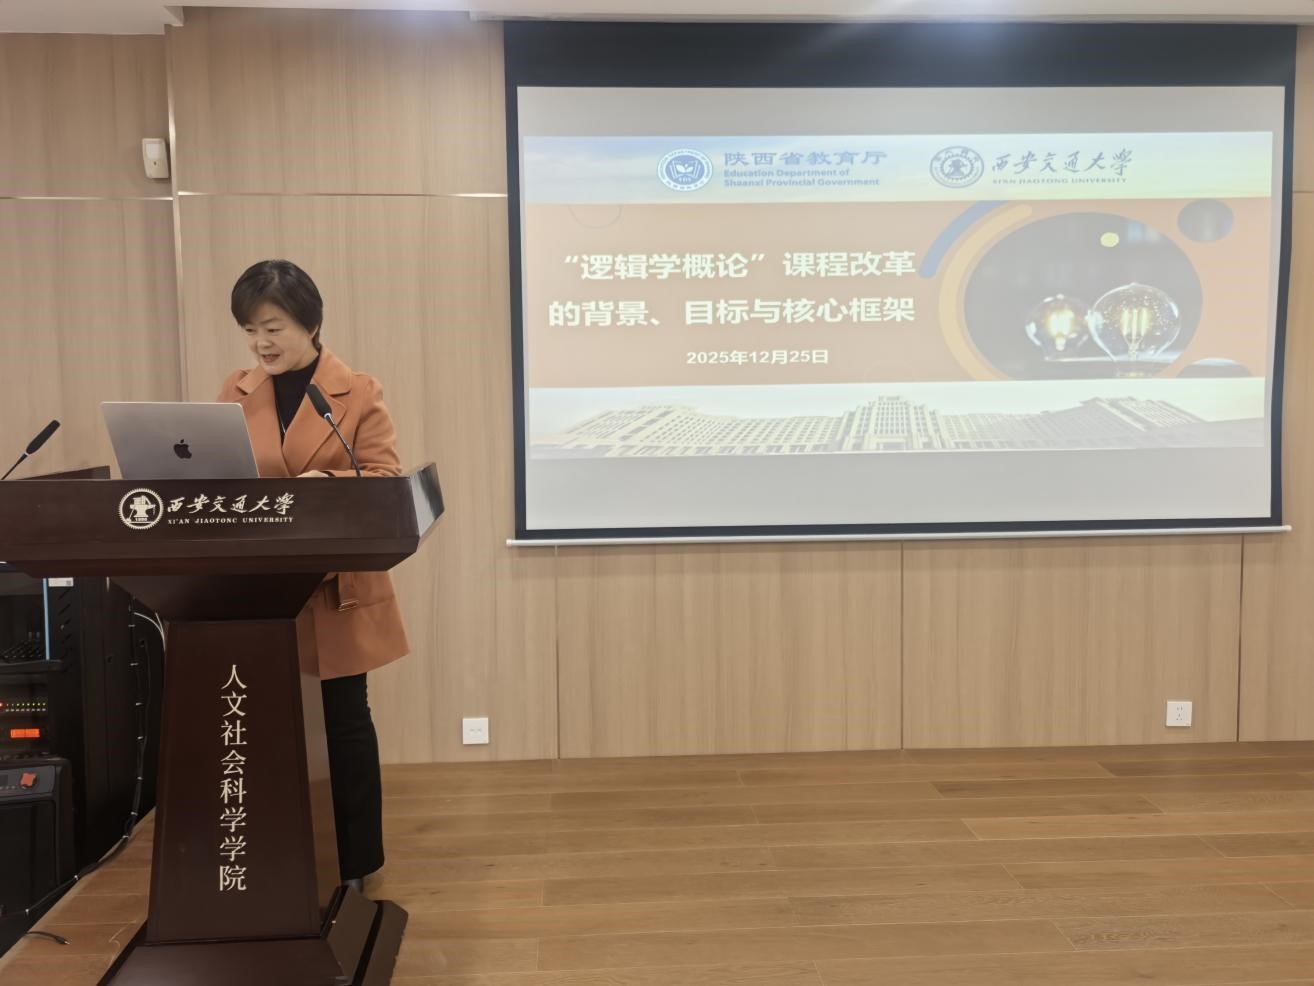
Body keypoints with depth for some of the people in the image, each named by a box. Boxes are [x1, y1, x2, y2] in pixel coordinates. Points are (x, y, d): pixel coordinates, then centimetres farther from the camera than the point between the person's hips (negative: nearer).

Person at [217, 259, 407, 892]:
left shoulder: (358, 392, -4)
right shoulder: (236, 393, 7)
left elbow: (385, 480, -8)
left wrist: (323, 484, -26)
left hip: (338, 585, -3)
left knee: (345, 719, 8)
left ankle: (357, 862, 23)